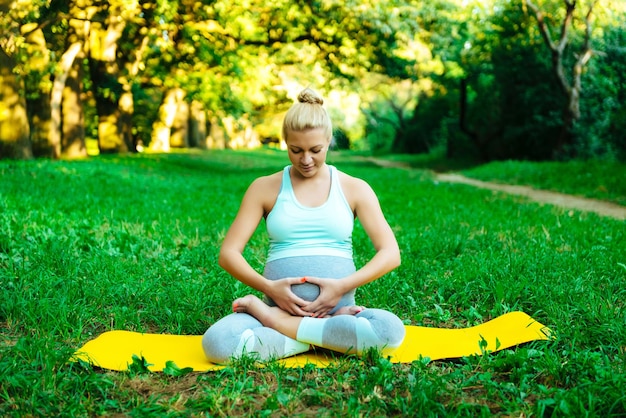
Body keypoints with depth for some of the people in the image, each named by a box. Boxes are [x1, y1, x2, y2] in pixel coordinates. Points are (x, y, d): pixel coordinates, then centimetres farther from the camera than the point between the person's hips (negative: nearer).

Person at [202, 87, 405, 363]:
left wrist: (342, 286, -14)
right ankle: (332, 336, -17)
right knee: (216, 343, -31)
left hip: (338, 307, 1)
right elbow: (228, 253, 4)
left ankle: (273, 320, -19)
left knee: (391, 330, -34)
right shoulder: (265, 188, 9)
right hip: (278, 303, 0)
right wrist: (268, 287, -14)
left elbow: (391, 254, 2)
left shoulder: (354, 189, 9)